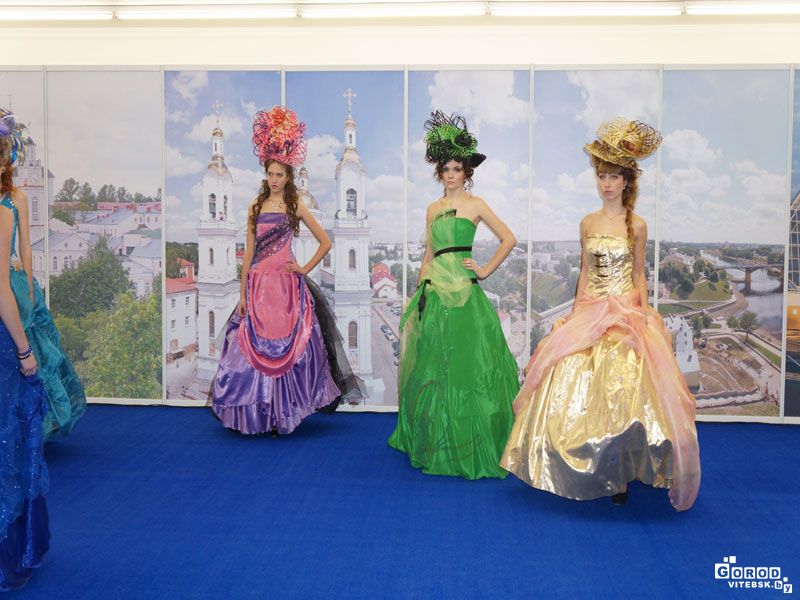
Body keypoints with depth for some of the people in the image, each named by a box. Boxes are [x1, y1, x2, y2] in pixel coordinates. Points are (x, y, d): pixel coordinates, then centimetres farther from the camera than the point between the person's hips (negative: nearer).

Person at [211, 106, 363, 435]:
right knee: (255, 348, 2)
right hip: (258, 284, 3)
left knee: (285, 349, 0)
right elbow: (249, 251, 8)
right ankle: (259, 414, 14)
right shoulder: (256, 207, 10)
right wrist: (243, 293, 4)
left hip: (286, 285, -2)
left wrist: (304, 269, -2)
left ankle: (282, 414, 10)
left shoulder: (295, 207, 3)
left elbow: (326, 242, 6)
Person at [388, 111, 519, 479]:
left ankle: (468, 448, 5)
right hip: (434, 289, 6)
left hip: (463, 290, -6)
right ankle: (436, 444, 23)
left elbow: (509, 240, 0)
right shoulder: (433, 209, 15)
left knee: (465, 363, -4)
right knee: (430, 365, 9)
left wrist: (485, 270, -5)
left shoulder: (475, 205, 1)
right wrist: (420, 291, 12)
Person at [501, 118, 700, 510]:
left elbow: (638, 274, 4)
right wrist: (577, 310, 6)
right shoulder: (588, 223, 8)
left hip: (627, 315, -3)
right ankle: (586, 470, 12)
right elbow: (585, 271, 12)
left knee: (623, 393, -8)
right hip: (590, 314, 3)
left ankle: (619, 476, 2)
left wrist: (643, 312, -3)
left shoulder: (636, 225, 0)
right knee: (581, 390, -1)